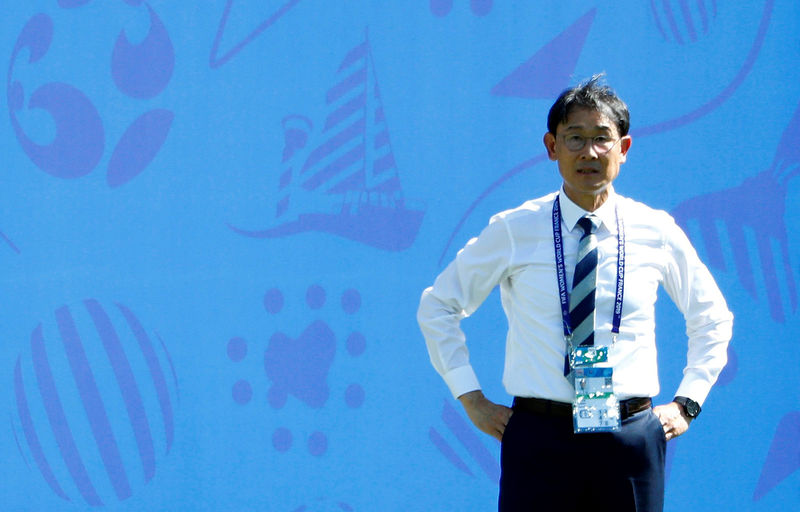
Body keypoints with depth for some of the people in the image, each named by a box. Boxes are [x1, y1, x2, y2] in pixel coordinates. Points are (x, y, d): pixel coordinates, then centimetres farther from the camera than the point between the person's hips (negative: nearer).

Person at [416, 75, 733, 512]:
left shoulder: (656, 233, 5)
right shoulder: (513, 232, 1)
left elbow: (712, 318, 21)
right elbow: (438, 307, 13)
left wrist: (686, 403, 12)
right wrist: (471, 399, 6)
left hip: (631, 438, 1)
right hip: (539, 438, -1)